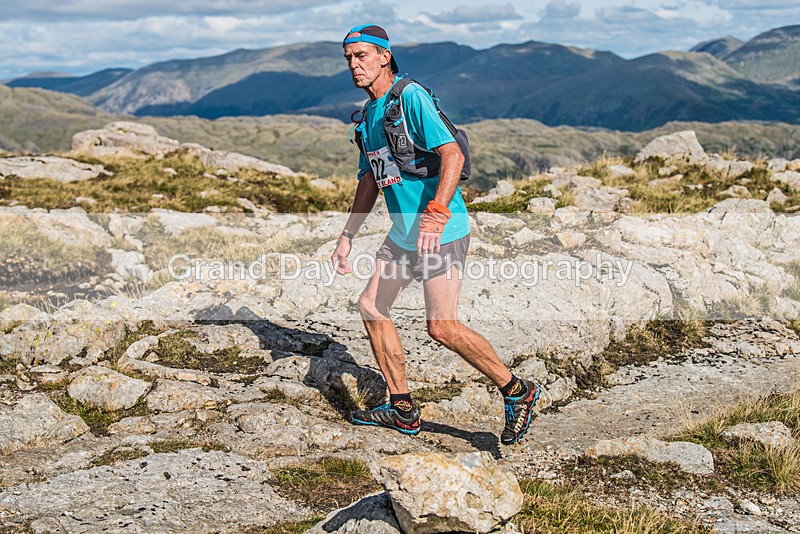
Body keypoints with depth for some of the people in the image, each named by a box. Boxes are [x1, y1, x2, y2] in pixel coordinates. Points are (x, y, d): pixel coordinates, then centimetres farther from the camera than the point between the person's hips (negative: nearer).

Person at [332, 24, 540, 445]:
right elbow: (369, 180, 23)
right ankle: (403, 410, 20)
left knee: (441, 326, -15)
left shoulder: (411, 97, -13)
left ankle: (516, 391, 3)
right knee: (370, 307, 9)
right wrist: (347, 236, 19)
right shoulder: (367, 115, 14)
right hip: (402, 233, 10)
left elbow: (452, 154, -25)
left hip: (442, 231, -9)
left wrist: (436, 213, -36)